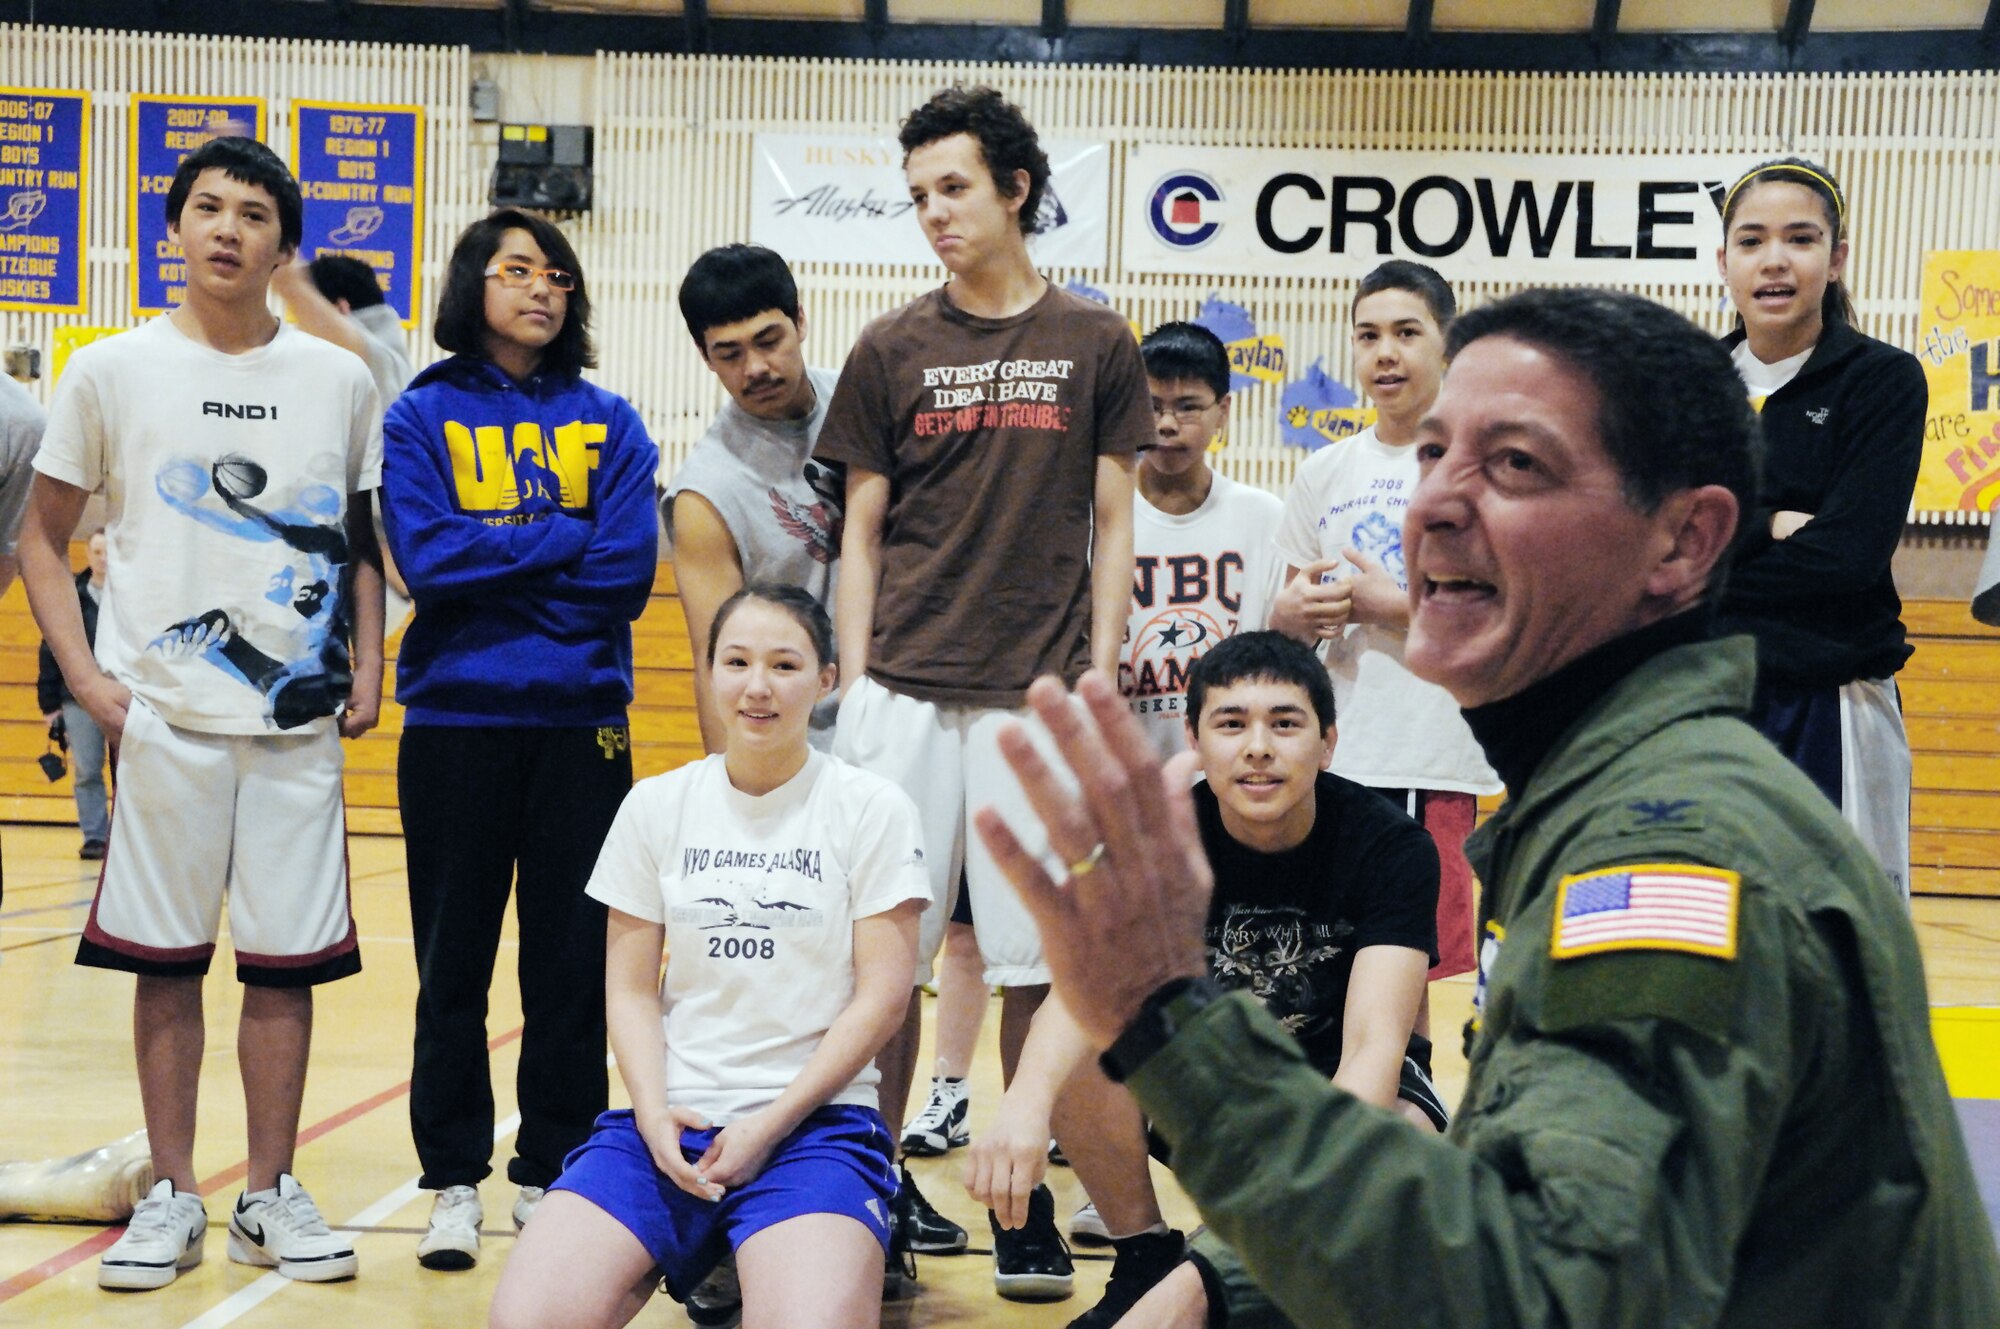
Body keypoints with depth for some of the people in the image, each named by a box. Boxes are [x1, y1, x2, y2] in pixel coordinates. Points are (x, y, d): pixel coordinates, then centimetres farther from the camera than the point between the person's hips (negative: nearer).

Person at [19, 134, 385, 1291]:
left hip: (301, 720, 1)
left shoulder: (341, 382, 7)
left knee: (286, 959, 4)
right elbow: (44, 539, 8)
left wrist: (368, 671, 4)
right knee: (165, 957, 4)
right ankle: (173, 1194, 16)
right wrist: (86, 676, -3)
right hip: (162, 717, -1)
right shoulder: (112, 372, 3)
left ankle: (272, 1193, 16)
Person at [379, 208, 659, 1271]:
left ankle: (550, 1175, 16)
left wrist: (491, 557, -7)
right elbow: (425, 557, -10)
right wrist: (564, 537, -7)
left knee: (572, 962, 4)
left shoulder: (609, 424, 8)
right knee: (454, 959, 5)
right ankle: (453, 1181, 15)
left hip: (581, 723, 1)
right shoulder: (422, 416, 5)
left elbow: (629, 572, -4)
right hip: (455, 722, -1)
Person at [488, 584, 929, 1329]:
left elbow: (881, 996, -3)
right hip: (670, 1117, 2)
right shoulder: (656, 806, 9)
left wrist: (771, 1124, -11)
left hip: (814, 1118, -2)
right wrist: (653, 1110, -9)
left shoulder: (873, 810, 1)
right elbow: (631, 988, 9)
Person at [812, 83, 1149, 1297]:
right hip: (906, 692, 1)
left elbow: (1113, 527, 7)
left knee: (1035, 958, 3)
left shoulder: (1095, 345, 6)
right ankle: (878, 1181, 17)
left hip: (1038, 694, -1)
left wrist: (1098, 678, -1)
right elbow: (862, 531, 9)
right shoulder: (892, 350, 7)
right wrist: (854, 682, 1)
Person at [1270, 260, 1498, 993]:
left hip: (1449, 768, -5)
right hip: (1339, 765, 5)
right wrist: (1291, 614, -2)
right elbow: (1287, 617, 21)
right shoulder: (1325, 472, 14)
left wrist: (1396, 607, -14)